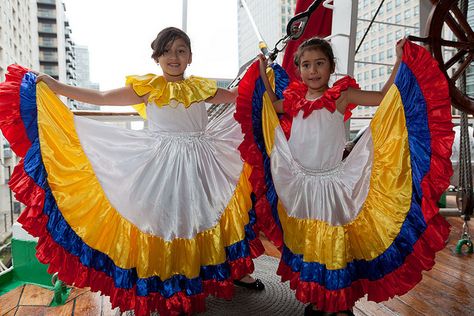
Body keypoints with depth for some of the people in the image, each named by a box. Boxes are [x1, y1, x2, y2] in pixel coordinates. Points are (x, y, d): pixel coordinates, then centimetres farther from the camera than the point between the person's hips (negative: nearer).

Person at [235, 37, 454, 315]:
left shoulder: (342, 96, -5)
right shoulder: (295, 99, 4)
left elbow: (385, 97, -6)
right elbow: (272, 107, 23)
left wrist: (401, 62, -10)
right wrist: (264, 75, 21)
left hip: (333, 184, -4)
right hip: (299, 185, 4)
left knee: (335, 244, 7)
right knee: (306, 242, 16)